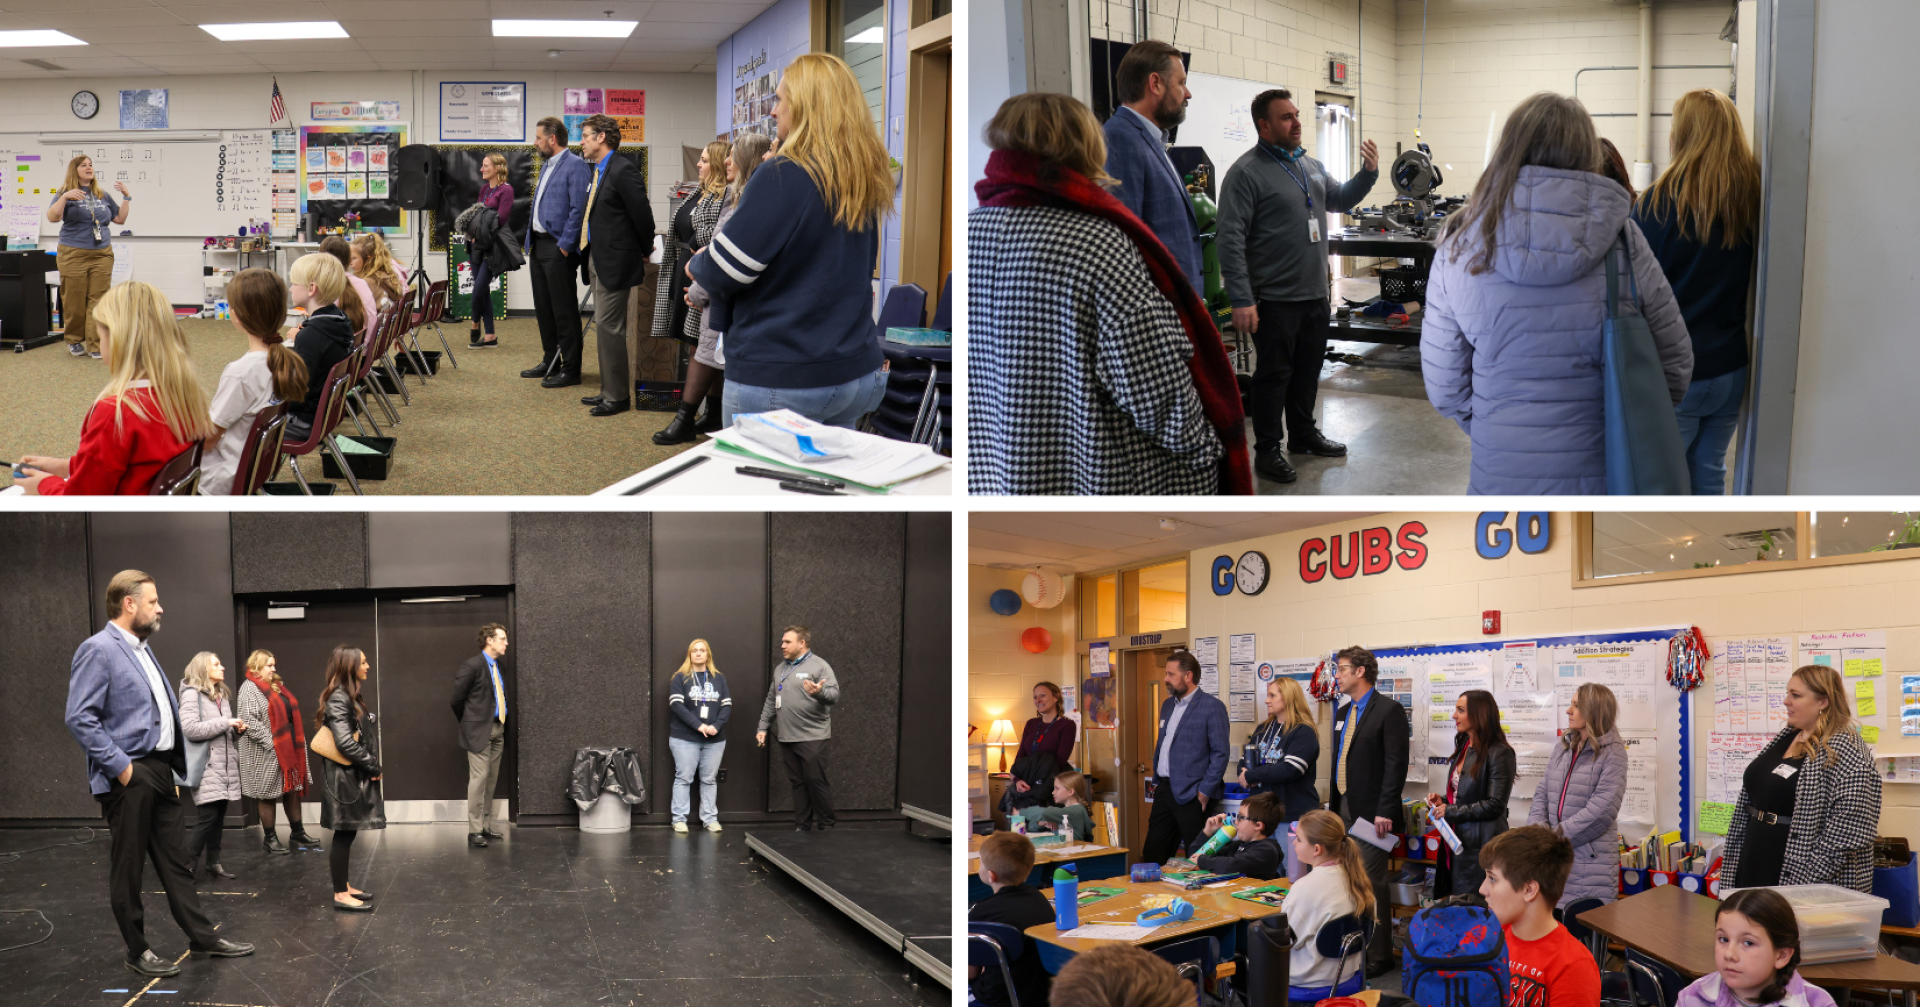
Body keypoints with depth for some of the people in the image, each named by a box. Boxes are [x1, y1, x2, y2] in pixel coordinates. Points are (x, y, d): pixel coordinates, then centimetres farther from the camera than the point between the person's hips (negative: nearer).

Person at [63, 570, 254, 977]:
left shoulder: (142, 650, 16)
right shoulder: (98, 650, -13)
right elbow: (80, 719, -19)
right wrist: (121, 766, -20)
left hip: (161, 771, 9)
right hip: (130, 776, -8)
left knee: (176, 859, 14)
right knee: (128, 867, 4)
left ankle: (202, 938, 20)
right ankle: (137, 951, 14)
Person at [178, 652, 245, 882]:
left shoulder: (220, 694, 18)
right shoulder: (192, 694, -8)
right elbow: (191, 729, -20)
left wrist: (236, 728, 5)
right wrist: (225, 722, -17)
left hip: (225, 764, 8)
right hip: (206, 765, -8)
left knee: (219, 816, 7)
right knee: (209, 816, -13)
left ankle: (213, 863, 13)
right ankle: (188, 865, -4)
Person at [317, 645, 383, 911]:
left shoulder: (350, 696, 13)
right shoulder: (338, 698, -17)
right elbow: (345, 742, -25)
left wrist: (371, 766, 5)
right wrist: (372, 766, -15)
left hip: (355, 776, 9)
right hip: (344, 777, -9)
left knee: (347, 834, 15)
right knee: (344, 835, -3)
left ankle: (343, 886, 24)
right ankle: (341, 895, 3)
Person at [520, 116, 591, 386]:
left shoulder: (576, 166, -12)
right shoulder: (546, 166, 18)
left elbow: (578, 209, -18)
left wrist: (565, 245, -19)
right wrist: (529, 240, 16)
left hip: (557, 247, -10)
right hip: (538, 245, 10)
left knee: (564, 310, -5)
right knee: (543, 308, 15)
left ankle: (570, 369, 0)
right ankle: (550, 361, 25)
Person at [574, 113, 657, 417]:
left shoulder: (622, 170, -16)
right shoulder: (596, 170, 14)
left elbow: (642, 214, -16)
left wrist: (645, 251, -5)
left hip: (615, 263, -10)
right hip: (597, 260, 10)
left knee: (608, 327, -7)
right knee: (604, 327, 14)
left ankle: (618, 396, 0)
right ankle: (609, 390, 22)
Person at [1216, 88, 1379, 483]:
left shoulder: (1311, 166, 12)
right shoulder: (1246, 173, -13)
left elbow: (1340, 200, 25)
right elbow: (1230, 239, -18)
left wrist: (1367, 174, 4)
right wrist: (1241, 300, -23)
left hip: (1315, 294, 8)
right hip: (1274, 299, -7)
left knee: (1308, 369, 18)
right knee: (1274, 374, 0)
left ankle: (1303, 433, 34)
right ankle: (1267, 450, 10)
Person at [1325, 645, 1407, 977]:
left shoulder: (1389, 710, -9)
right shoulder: (1343, 713, 16)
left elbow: (1396, 764, -14)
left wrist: (1385, 811, -19)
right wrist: (1333, 805, 16)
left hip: (1370, 812, -8)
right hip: (1343, 809, 8)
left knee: (1370, 883, -5)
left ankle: (1378, 956, 4)